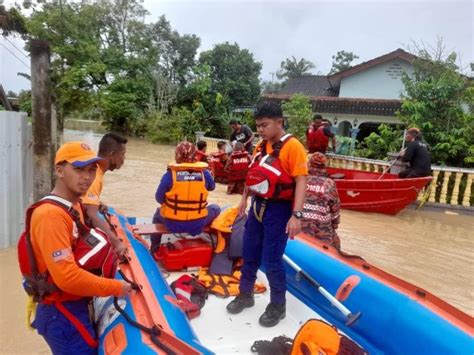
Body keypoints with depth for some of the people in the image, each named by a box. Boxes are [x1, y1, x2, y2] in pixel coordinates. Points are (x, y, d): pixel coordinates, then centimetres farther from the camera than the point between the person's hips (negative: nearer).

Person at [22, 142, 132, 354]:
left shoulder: (73, 206, 6)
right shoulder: (51, 214, -25)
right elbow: (67, 277, -29)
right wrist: (116, 287, -19)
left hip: (74, 306, 9)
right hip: (63, 314, -9)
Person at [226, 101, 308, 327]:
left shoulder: (293, 146, -16)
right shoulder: (261, 146, 7)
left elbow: (301, 181, -20)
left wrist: (296, 215, -25)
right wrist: (245, 199, 21)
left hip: (278, 209, -7)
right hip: (258, 206, 7)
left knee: (271, 260, 1)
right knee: (249, 254, 17)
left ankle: (278, 306, 23)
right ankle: (245, 295, 37)